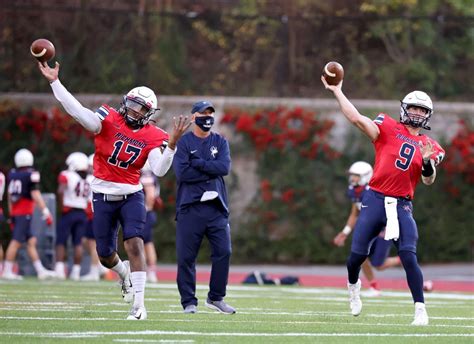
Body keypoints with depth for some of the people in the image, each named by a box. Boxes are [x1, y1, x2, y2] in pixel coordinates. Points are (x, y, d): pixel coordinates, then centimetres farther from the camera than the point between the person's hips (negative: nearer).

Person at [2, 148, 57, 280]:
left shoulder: (12, 174, 9)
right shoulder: (31, 175, -12)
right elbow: (35, 195, -18)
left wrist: (11, 214, 25)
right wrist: (45, 211, -16)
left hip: (15, 212, 7)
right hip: (25, 213, -7)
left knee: (32, 241, 10)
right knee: (16, 242, -4)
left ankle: (40, 270, 10)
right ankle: (7, 271, -2)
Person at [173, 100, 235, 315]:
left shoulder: (220, 142, 12)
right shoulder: (183, 143, 2)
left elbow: (224, 167, -6)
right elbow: (182, 173, -13)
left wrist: (198, 163, -10)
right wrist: (211, 171, -8)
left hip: (216, 207, 3)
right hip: (190, 206, -3)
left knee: (223, 252, -3)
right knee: (186, 257, -3)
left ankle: (216, 297, 11)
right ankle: (189, 301, 6)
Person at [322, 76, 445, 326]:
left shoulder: (429, 147, 11)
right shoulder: (388, 128, 3)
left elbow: (428, 180, 3)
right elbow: (357, 119, -6)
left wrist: (428, 161, -18)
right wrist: (336, 92, -8)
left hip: (402, 206, 1)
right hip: (375, 200, -1)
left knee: (409, 257, -14)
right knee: (358, 254, 4)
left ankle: (420, 309, -7)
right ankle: (353, 286, 38)